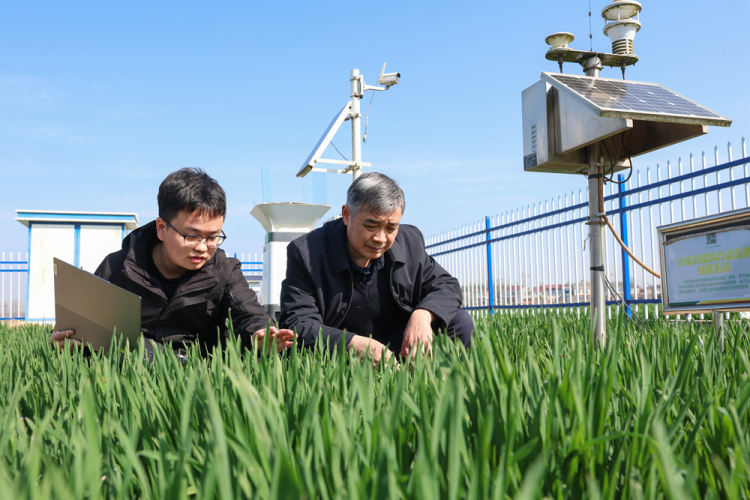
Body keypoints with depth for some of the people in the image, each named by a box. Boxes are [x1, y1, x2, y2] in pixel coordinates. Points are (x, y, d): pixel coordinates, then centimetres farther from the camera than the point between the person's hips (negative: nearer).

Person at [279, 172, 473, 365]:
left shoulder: (411, 242, -3)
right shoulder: (306, 253, -16)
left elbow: (446, 285, 5)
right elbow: (298, 324, -21)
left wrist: (423, 315, -20)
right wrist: (354, 344, -37)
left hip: (396, 348, 4)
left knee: (461, 322, -13)